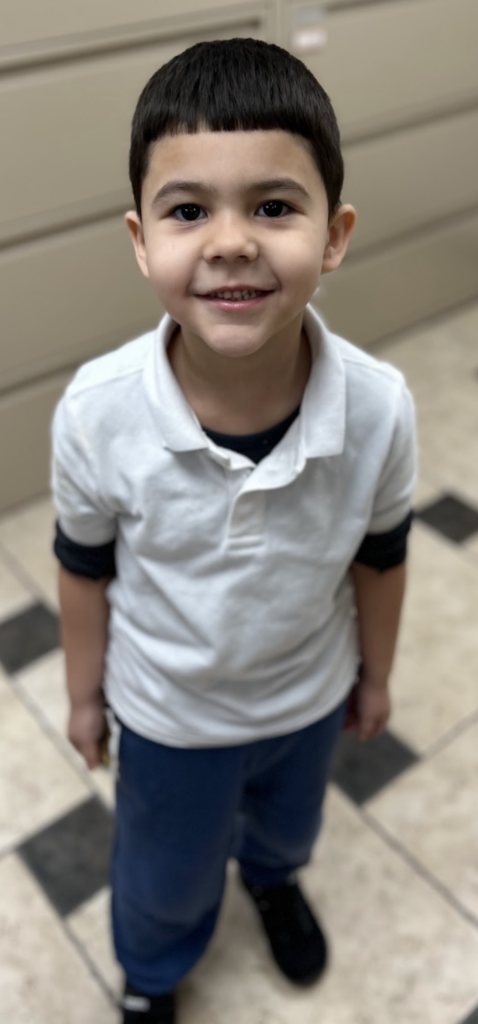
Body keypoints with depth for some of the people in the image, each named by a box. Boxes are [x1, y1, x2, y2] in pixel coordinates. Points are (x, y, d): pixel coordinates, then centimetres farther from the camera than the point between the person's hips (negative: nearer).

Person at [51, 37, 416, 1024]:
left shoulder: (380, 407, -29)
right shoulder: (97, 414, -32)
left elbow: (380, 557, -10)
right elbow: (85, 567, -13)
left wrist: (374, 675, 5)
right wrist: (84, 692, 1)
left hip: (310, 695, 2)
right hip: (166, 711, -1)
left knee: (289, 822, 35)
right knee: (166, 875, 28)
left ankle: (271, 875, 75)